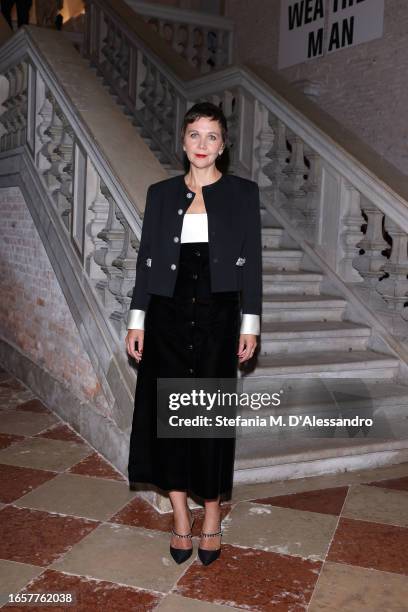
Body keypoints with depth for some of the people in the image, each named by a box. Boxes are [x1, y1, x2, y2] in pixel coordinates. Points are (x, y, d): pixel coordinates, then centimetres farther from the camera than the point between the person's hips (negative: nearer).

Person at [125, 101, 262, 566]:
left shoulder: (242, 192, 3)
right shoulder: (161, 193, 8)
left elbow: (252, 262, 1)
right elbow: (146, 258, 7)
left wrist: (250, 324, -3)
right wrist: (137, 319, 2)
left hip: (217, 317, -2)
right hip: (168, 316, 2)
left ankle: (211, 518, 20)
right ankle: (180, 517, 19)